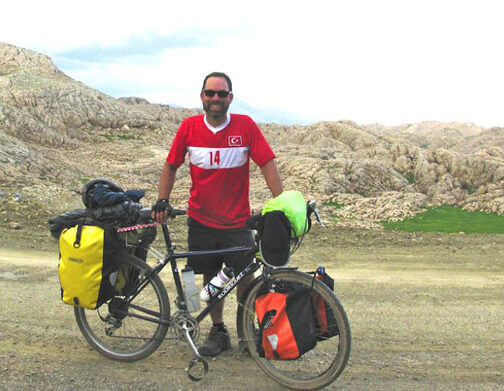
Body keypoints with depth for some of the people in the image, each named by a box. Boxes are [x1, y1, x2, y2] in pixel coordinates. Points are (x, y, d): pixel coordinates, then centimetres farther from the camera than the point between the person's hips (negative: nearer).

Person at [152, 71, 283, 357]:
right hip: (201, 221, 2)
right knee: (211, 278, 11)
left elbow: (268, 164, -10)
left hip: (237, 222, -1)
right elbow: (171, 166, 6)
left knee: (245, 279, 2)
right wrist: (163, 200, -5)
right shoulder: (189, 127, -3)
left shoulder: (246, 126, -9)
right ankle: (218, 332, 29)